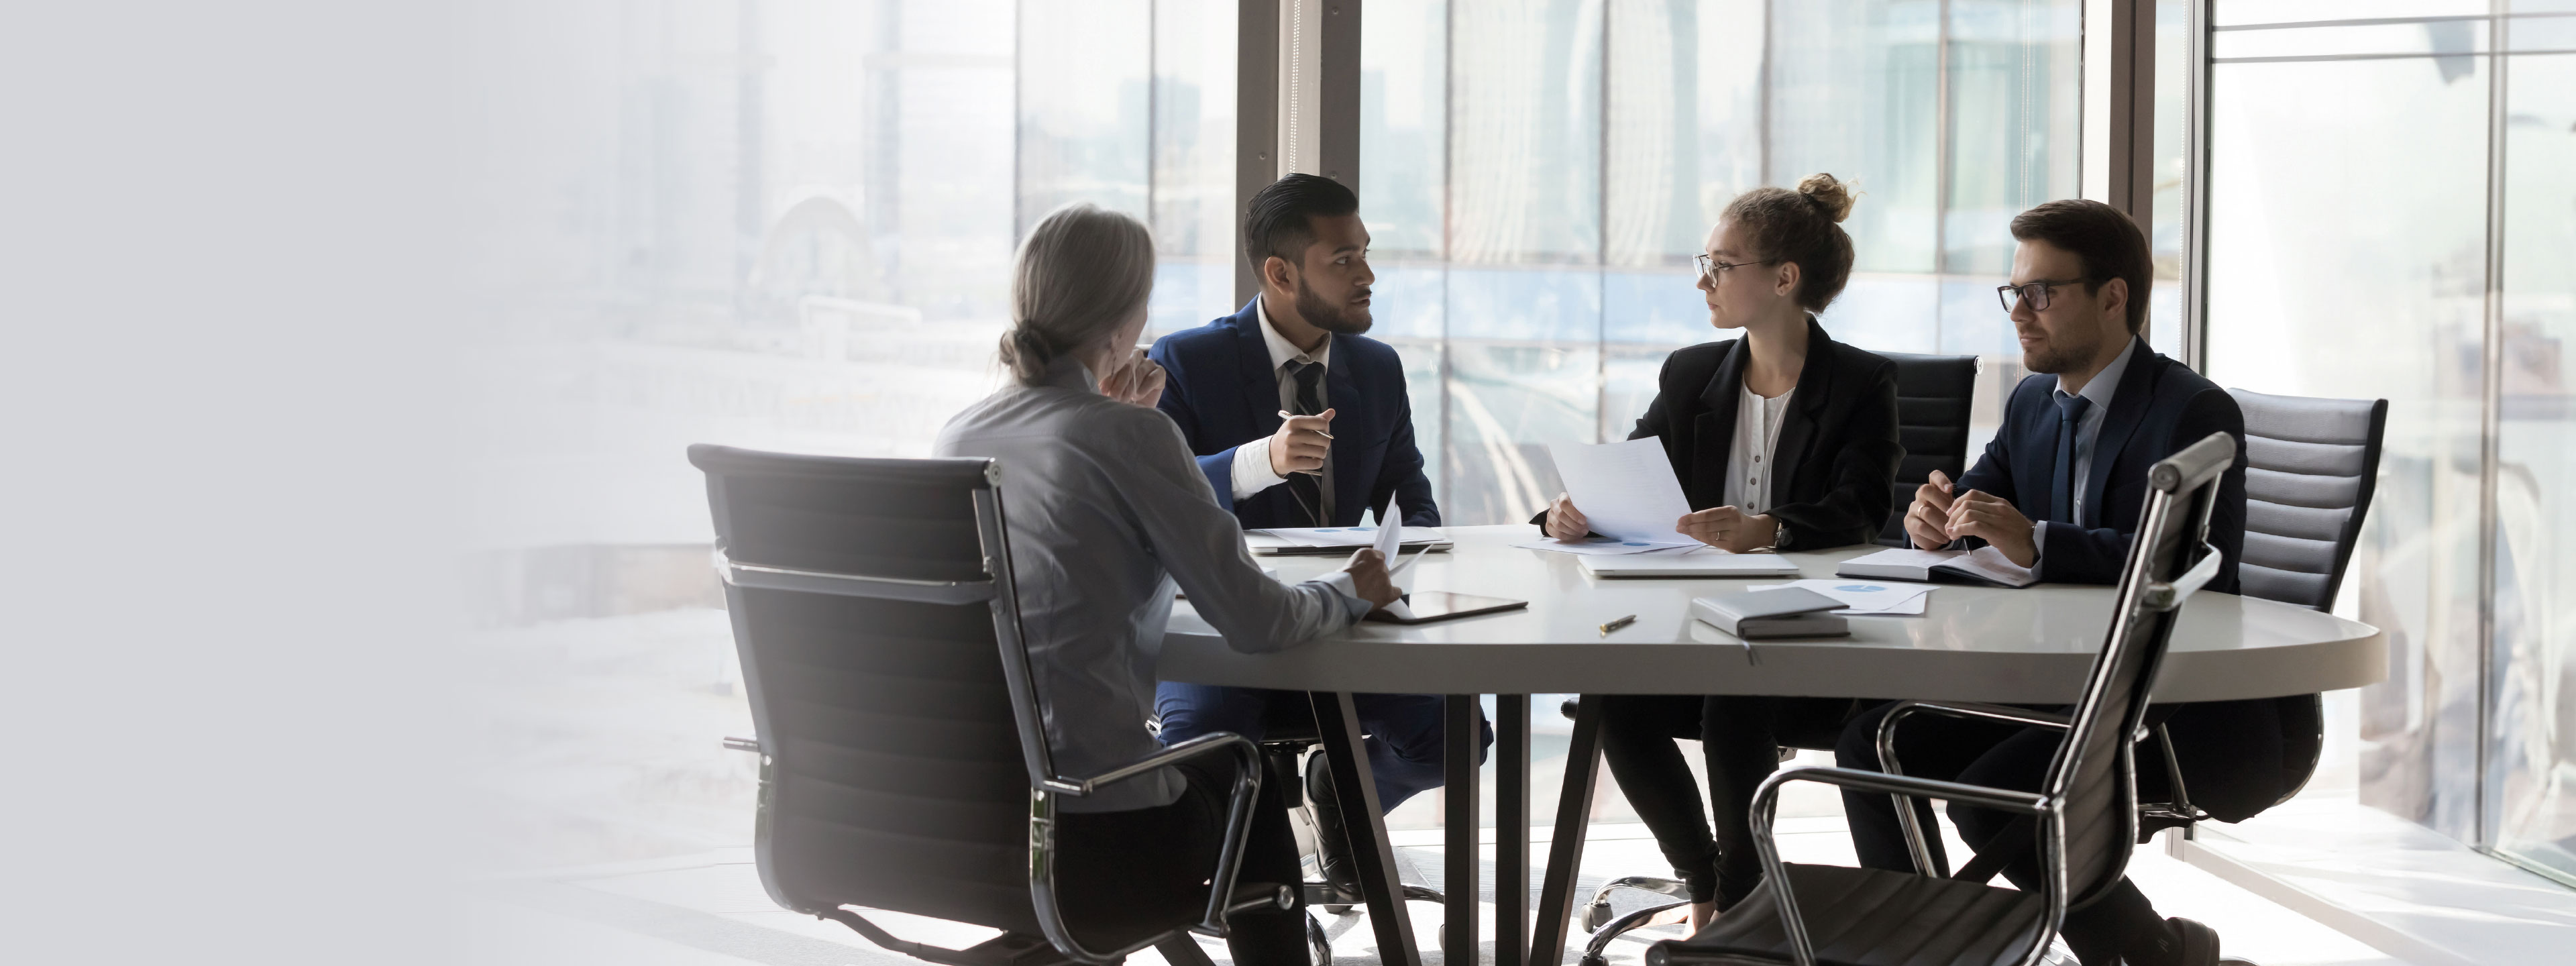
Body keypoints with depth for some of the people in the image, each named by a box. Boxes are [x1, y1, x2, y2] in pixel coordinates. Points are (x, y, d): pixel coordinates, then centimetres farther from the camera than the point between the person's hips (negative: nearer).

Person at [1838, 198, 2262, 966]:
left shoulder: (2196, 413, -14)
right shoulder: (2032, 404, 12)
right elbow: (1971, 506, 16)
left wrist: (2036, 543, -36)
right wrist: (1935, 517, -11)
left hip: (2182, 710, -9)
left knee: (1991, 797, -25)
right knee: (1870, 743, -2)